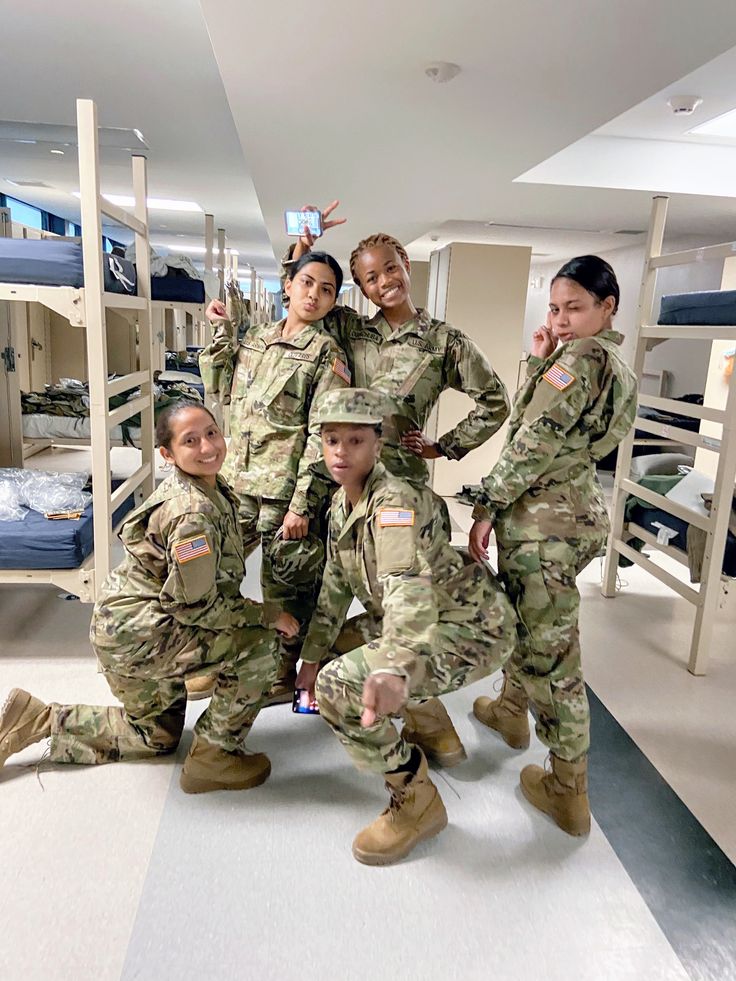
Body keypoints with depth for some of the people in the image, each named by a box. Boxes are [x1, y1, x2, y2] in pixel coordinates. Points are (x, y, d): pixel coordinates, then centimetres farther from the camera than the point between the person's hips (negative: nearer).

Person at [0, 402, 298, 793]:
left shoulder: (208, 487, 1)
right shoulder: (193, 512, -29)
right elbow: (196, 606, -26)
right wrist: (269, 614, -17)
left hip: (133, 623, 10)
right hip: (136, 634, -10)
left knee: (158, 736, 26)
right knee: (260, 643, -18)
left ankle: (37, 720, 29)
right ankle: (212, 755, -2)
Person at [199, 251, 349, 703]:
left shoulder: (327, 353, -8)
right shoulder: (255, 337, 11)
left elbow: (323, 437, -13)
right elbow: (221, 388, 21)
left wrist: (303, 505, -17)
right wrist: (223, 332, 11)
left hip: (285, 491, -6)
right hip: (239, 481, 6)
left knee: (285, 588, 6)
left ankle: (283, 677, 27)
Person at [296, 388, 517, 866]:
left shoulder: (395, 501, -24)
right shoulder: (341, 505, 4)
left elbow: (409, 588, -42)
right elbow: (335, 588, 12)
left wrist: (391, 669, -57)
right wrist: (312, 657, 11)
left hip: (474, 629, -9)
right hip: (436, 623, 9)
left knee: (339, 685, -21)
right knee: (342, 641, 23)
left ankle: (417, 801, -1)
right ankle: (435, 731, 31)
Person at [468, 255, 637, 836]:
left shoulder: (580, 356, -14)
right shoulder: (618, 367, 15)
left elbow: (532, 441, -19)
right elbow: (533, 418, 15)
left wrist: (486, 507, -15)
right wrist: (539, 361, 8)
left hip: (544, 518, -10)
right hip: (574, 508, 10)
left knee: (549, 644, -2)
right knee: (522, 616, 26)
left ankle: (569, 792, 10)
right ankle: (512, 710, 47)